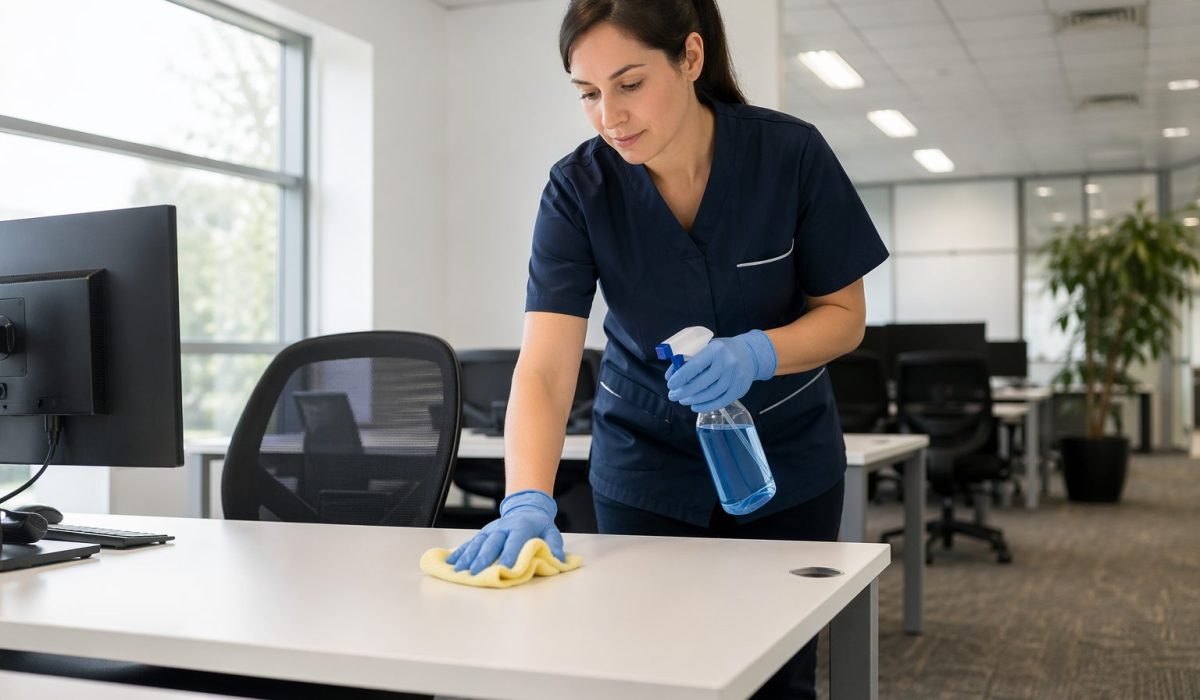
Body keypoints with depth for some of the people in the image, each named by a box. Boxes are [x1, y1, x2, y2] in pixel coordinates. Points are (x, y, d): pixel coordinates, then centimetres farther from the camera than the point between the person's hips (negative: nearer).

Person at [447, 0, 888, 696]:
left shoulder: (791, 154, -19)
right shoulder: (578, 189, -19)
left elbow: (845, 316, -9)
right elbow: (544, 370, -27)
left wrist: (757, 354, -29)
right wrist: (528, 503, -43)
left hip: (786, 456, 0)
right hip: (646, 462, 0)